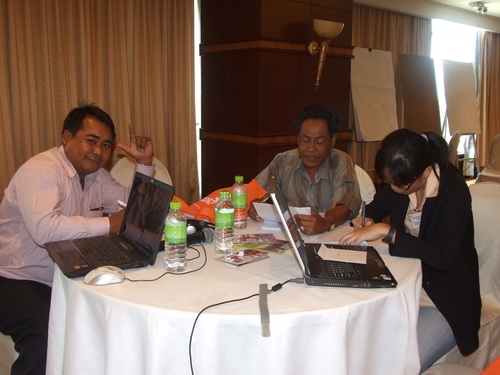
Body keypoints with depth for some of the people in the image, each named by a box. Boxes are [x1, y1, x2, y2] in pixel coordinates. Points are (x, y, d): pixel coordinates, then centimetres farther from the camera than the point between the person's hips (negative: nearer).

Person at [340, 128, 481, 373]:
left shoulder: (454, 192, -20)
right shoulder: (399, 179, -4)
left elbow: (441, 257, -31)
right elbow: (375, 208, 16)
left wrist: (386, 231, -31)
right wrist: (367, 222, -8)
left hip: (444, 304, -5)